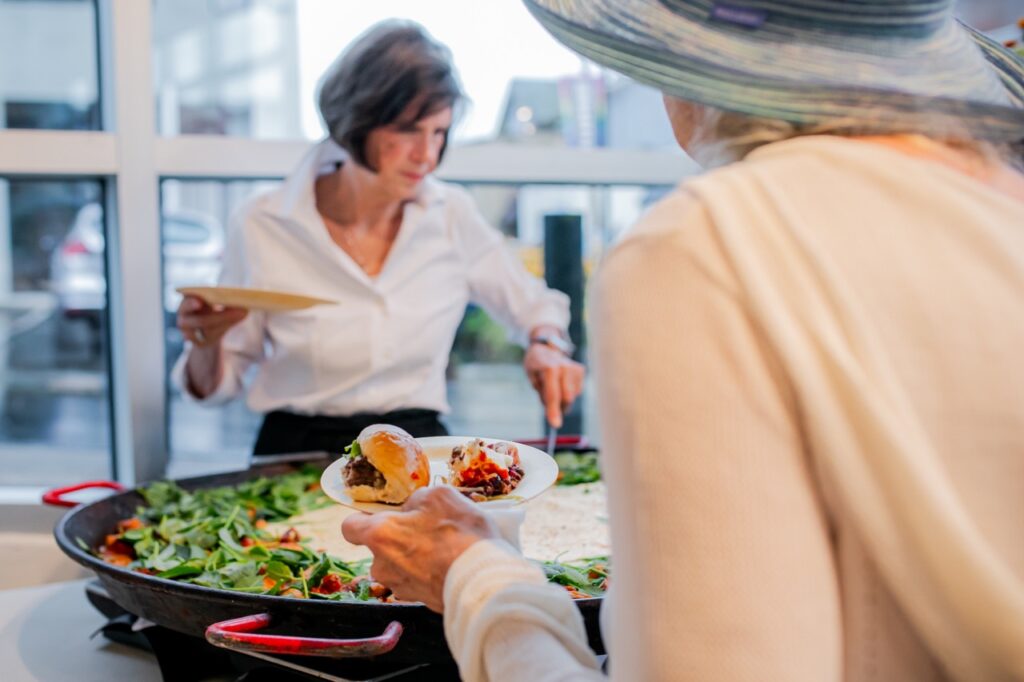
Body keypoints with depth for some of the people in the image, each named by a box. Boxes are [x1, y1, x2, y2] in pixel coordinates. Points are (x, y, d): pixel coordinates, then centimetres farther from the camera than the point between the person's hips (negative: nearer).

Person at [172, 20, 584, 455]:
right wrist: (205, 345, -16)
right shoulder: (262, 227, -4)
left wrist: (547, 345, -4)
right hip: (298, 455, 0)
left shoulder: (452, 215, 2)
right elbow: (218, 384, 6)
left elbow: (535, 306, 18)